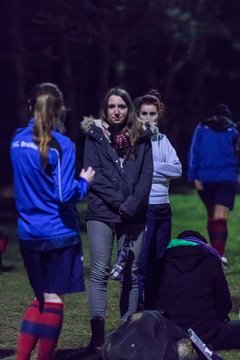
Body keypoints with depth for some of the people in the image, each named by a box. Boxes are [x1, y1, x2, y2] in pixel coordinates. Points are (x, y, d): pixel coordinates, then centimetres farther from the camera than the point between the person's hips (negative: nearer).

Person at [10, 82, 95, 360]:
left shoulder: (17, 141, 4)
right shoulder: (61, 145, -14)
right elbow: (65, 194, -18)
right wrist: (84, 181, 0)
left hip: (28, 233, 6)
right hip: (59, 233, -6)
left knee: (42, 297, 17)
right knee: (54, 298, 3)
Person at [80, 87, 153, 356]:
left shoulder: (141, 138, 9)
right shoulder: (95, 136, 5)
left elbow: (146, 176, 3)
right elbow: (93, 174, -4)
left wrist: (131, 206, -11)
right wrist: (119, 203, -11)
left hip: (134, 214, 2)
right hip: (102, 212, -2)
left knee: (131, 273, 2)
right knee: (100, 272, -7)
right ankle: (97, 336, -7)